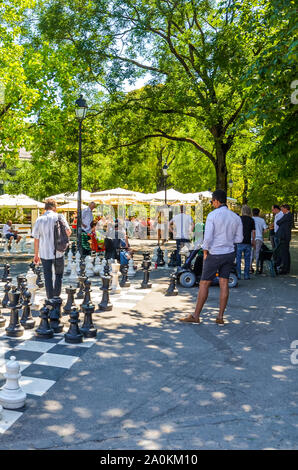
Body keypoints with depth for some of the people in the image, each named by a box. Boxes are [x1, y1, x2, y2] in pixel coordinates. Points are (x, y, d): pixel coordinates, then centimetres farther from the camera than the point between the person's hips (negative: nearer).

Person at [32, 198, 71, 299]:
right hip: (58, 252, -1)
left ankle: (50, 298, 16)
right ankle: (56, 295, 10)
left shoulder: (39, 220, 1)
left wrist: (36, 255, 8)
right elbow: (68, 231, -13)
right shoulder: (59, 217, -4)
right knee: (59, 274, 16)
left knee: (48, 277, 12)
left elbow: (36, 239, 1)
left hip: (44, 253, 1)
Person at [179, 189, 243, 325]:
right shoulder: (236, 217, 3)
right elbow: (239, 238, 8)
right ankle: (220, 317, 9)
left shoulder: (212, 215, -15)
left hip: (214, 254, -5)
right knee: (224, 284, 7)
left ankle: (195, 316, 7)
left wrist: (205, 250, -5)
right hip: (229, 253, 5)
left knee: (204, 284, 2)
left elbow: (208, 237, -21)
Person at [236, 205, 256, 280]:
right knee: (247, 259, 8)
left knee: (238, 259, 4)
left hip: (239, 242, -2)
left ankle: (238, 275, 4)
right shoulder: (251, 220, 4)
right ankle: (246, 275, 9)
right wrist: (253, 241, 11)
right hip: (248, 242, 2)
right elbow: (253, 232, 2)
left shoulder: (239, 218, -1)